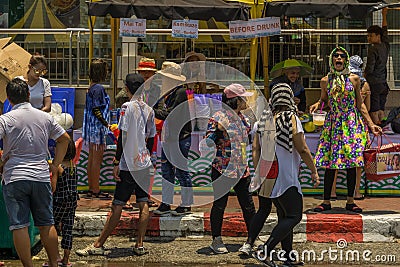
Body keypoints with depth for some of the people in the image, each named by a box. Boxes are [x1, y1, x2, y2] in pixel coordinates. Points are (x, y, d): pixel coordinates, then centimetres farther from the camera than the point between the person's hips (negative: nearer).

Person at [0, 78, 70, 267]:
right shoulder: (45, 117, 7)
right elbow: (64, 139, 16)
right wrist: (55, 164, 20)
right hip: (41, 177, 4)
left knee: (19, 225, 0)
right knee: (46, 224, 13)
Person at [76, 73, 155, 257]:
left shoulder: (128, 107, -11)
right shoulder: (149, 109, 8)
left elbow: (123, 137, -14)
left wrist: (116, 163, -11)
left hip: (129, 165, -6)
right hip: (145, 163, 6)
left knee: (117, 206, -5)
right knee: (143, 204, 8)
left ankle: (98, 246, 1)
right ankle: (140, 245, 9)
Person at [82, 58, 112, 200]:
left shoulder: (91, 88, 12)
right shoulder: (99, 88, -16)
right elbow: (96, 110, -20)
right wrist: (106, 124, -14)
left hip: (91, 127, 10)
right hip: (97, 127, -10)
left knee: (92, 159, 13)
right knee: (97, 160, -4)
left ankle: (91, 189, 18)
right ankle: (95, 190, 0)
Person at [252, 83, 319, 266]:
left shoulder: (264, 119, 8)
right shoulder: (291, 118, -11)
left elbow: (256, 149, 9)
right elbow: (302, 150, -12)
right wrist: (314, 171, -3)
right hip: (285, 177, -8)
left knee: (283, 215, 15)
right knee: (294, 216, -4)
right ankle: (265, 251, -15)